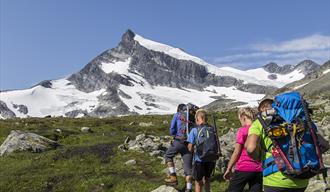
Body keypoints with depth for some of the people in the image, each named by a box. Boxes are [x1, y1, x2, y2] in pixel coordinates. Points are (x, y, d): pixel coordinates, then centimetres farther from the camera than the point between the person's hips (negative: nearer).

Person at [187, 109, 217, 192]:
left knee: (198, 182, 14)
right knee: (207, 179, 27)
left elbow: (190, 148, -11)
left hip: (199, 160, -4)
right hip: (211, 160, 4)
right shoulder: (212, 129, -1)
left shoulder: (194, 130, -12)